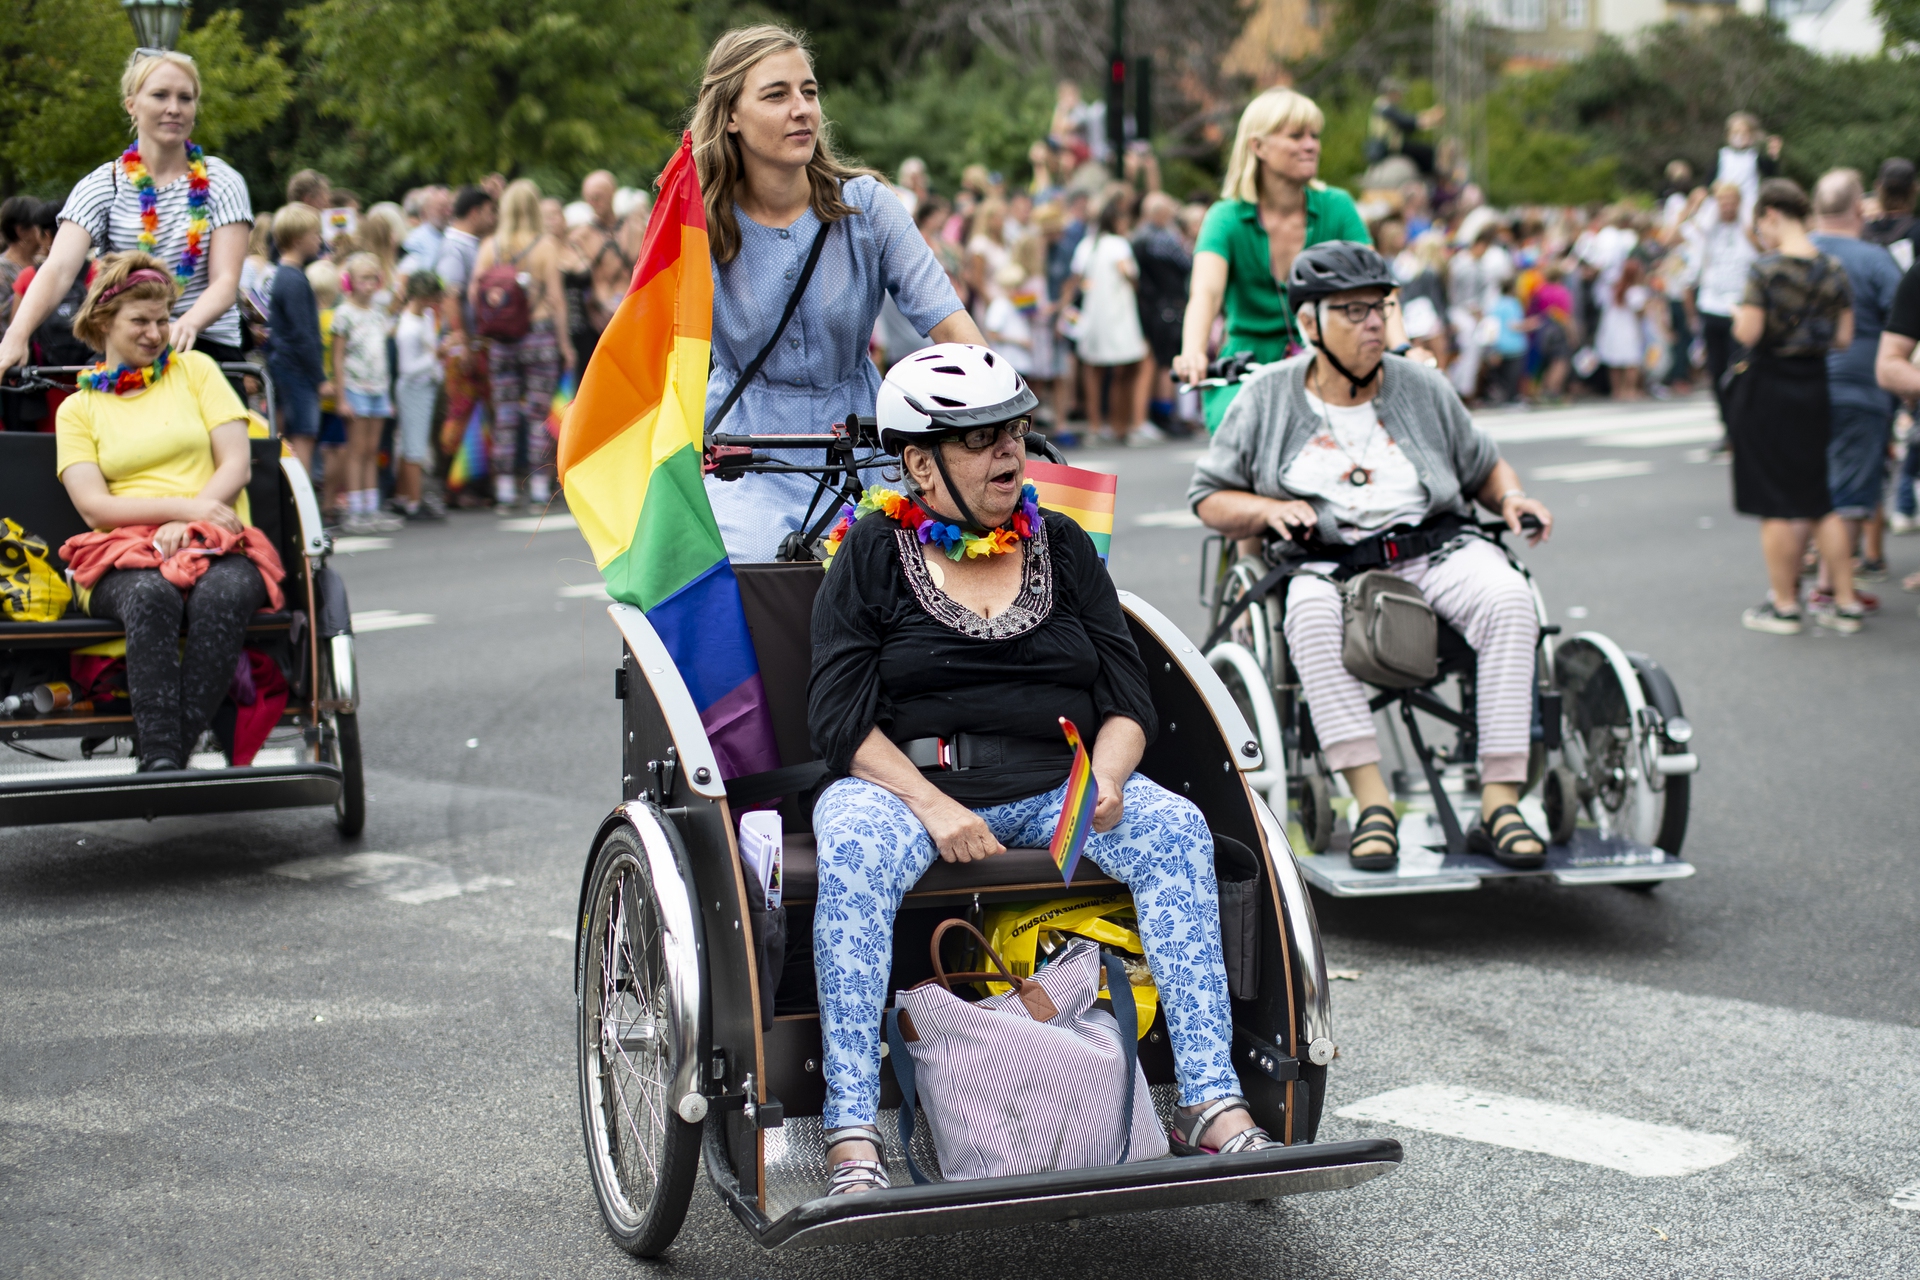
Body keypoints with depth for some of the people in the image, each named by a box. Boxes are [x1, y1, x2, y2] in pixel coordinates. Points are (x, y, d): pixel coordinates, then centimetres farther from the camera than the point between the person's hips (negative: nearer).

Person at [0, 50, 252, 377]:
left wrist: (189, 324, -32)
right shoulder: (101, 187, 3)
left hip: (207, 348, 0)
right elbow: (58, 268, -11)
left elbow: (226, 280, -9)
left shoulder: (221, 184, 3)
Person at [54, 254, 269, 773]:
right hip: (124, 558, 0)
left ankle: (165, 760, -39)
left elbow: (237, 464, 7)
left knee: (224, 590, -37)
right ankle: (160, 758, -44)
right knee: (149, 594, -38)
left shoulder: (195, 369, 16)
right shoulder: (78, 408, 15)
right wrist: (184, 506, -13)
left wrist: (189, 523, -11)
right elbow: (93, 507, 2)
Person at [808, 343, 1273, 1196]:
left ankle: (1212, 1105, -25)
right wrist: (933, 807, -18)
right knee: (853, 854, -35)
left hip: (1057, 787, 3)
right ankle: (850, 1135, -34)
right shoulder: (873, 552, 4)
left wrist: (1106, 779, -11)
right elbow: (839, 717, -4)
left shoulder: (1062, 546, 14)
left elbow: (1128, 698, 11)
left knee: (1175, 829, -24)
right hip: (905, 785, -3)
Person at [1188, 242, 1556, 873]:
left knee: (1508, 598, -30)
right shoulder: (1267, 399, 9)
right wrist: (1271, 510, -7)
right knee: (1310, 611, -38)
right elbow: (1209, 496, 12)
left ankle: (1499, 804, -30)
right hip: (1330, 561, -2)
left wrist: (1512, 498, 2)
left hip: (1437, 546, 2)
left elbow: (1484, 466, 24)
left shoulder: (1421, 387, 14)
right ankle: (1372, 802, -37)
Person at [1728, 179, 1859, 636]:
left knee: (1776, 507, 3)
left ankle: (1784, 606, 9)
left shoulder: (1765, 269, -15)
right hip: (1813, 388, 6)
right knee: (1820, 501, 14)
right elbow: (1844, 338, 3)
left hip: (1769, 388, -5)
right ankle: (1846, 604, 16)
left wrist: (1739, 314, 1)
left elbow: (1747, 333, -20)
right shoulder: (1834, 269, 2)